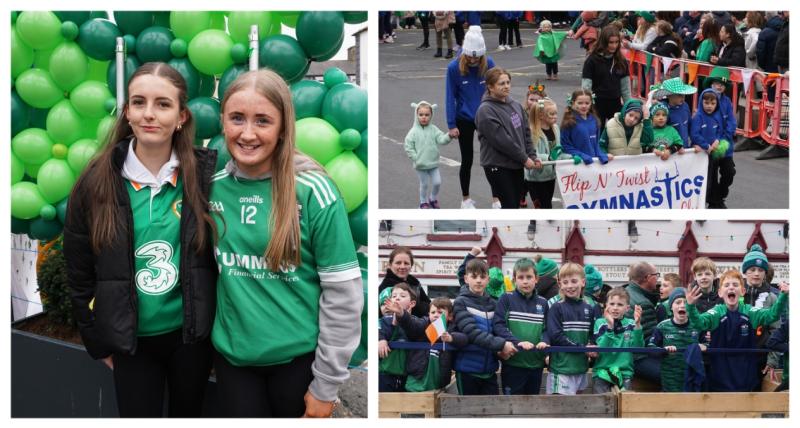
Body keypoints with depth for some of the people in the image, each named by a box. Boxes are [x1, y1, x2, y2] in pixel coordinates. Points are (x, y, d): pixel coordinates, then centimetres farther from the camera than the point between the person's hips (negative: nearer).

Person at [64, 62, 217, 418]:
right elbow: (80, 272, 1)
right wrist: (97, 340, 3)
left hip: (191, 334, 0)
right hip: (129, 338, 0)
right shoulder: (97, 182, -7)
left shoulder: (205, 175, -8)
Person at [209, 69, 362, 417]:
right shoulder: (212, 187, -1)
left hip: (299, 356, -3)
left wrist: (326, 384, -10)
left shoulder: (312, 192, -14)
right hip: (232, 355, 3)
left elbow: (344, 293, -12)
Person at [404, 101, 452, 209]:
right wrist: (416, 158, -13)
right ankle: (423, 202, 28)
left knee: (437, 182, 5)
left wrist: (449, 136, -33)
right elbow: (408, 147, -9)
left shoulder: (433, 129, -3)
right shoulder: (414, 131, -11)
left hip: (433, 163, 3)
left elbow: (441, 139, -12)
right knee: (424, 184, 8)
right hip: (421, 165, -3)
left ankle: (433, 199, 30)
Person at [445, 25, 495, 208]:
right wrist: (451, 125, -10)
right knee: (467, 160, 9)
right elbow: (450, 97, -10)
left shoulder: (489, 64, -12)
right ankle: (466, 198, 25)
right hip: (464, 119, -1)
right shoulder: (454, 67, -16)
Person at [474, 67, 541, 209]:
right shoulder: (486, 111, -15)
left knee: (514, 206, 12)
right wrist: (524, 158, -15)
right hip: (498, 166, -8)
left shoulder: (515, 105, 11)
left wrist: (532, 156, 1)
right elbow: (501, 140, -20)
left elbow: (525, 132, 14)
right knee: (508, 207, -8)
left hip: (516, 165, 8)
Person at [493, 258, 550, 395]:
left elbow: (546, 328, 10)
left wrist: (543, 341, -13)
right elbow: (498, 326, -11)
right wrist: (518, 342, -24)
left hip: (536, 364, 4)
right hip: (513, 363, -4)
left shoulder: (542, 303, 10)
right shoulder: (506, 299, -2)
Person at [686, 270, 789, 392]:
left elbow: (773, 314, -12)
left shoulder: (750, 312, 0)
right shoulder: (716, 312, -6)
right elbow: (699, 322, -23)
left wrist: (783, 296, -29)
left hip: (746, 376, 2)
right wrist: (691, 306, -44)